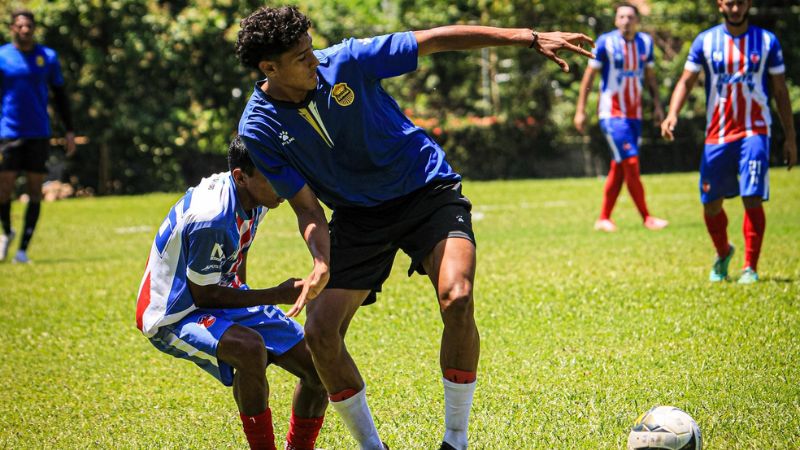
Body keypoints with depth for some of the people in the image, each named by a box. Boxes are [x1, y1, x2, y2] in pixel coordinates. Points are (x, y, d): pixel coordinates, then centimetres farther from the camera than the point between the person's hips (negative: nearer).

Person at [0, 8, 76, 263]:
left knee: (35, 190, 0)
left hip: (39, 134, 2)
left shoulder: (48, 57, 6)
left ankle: (23, 249, 6)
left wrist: (69, 131, 8)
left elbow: (60, 95, 13)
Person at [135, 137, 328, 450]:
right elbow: (203, 295, -23)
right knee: (250, 347, -39)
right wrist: (277, 296, -23)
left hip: (224, 296, 9)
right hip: (176, 316, -9)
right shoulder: (212, 219, -32)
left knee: (319, 367, -1)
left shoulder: (252, 198, -4)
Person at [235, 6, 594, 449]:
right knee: (320, 332, -12)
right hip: (357, 217, 2)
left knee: (457, 301, -26)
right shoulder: (259, 130, -14)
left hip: (427, 189, -2)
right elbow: (307, 208, -11)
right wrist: (322, 264, -32)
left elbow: (436, 39, -12)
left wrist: (528, 38, -15)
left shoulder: (346, 61, -18)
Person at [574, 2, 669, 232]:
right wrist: (580, 111, -7)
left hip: (634, 114, 5)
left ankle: (603, 219, 15)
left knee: (618, 168, 7)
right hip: (612, 113, -5)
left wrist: (657, 105, 11)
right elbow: (589, 76, -5)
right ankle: (646, 218, -7)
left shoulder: (645, 42, 5)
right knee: (631, 163, -12)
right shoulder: (606, 42, -9)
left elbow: (650, 75, 17)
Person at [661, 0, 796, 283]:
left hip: (754, 131, -1)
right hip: (717, 133, 2)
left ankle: (750, 268, -4)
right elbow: (686, 81, 0)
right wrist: (672, 114, -18)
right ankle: (723, 254, 33)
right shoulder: (705, 41, 3)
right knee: (711, 203, 5)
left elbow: (780, 92, 7)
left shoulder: (767, 41, 3)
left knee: (752, 199, -14)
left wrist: (790, 138, 5)